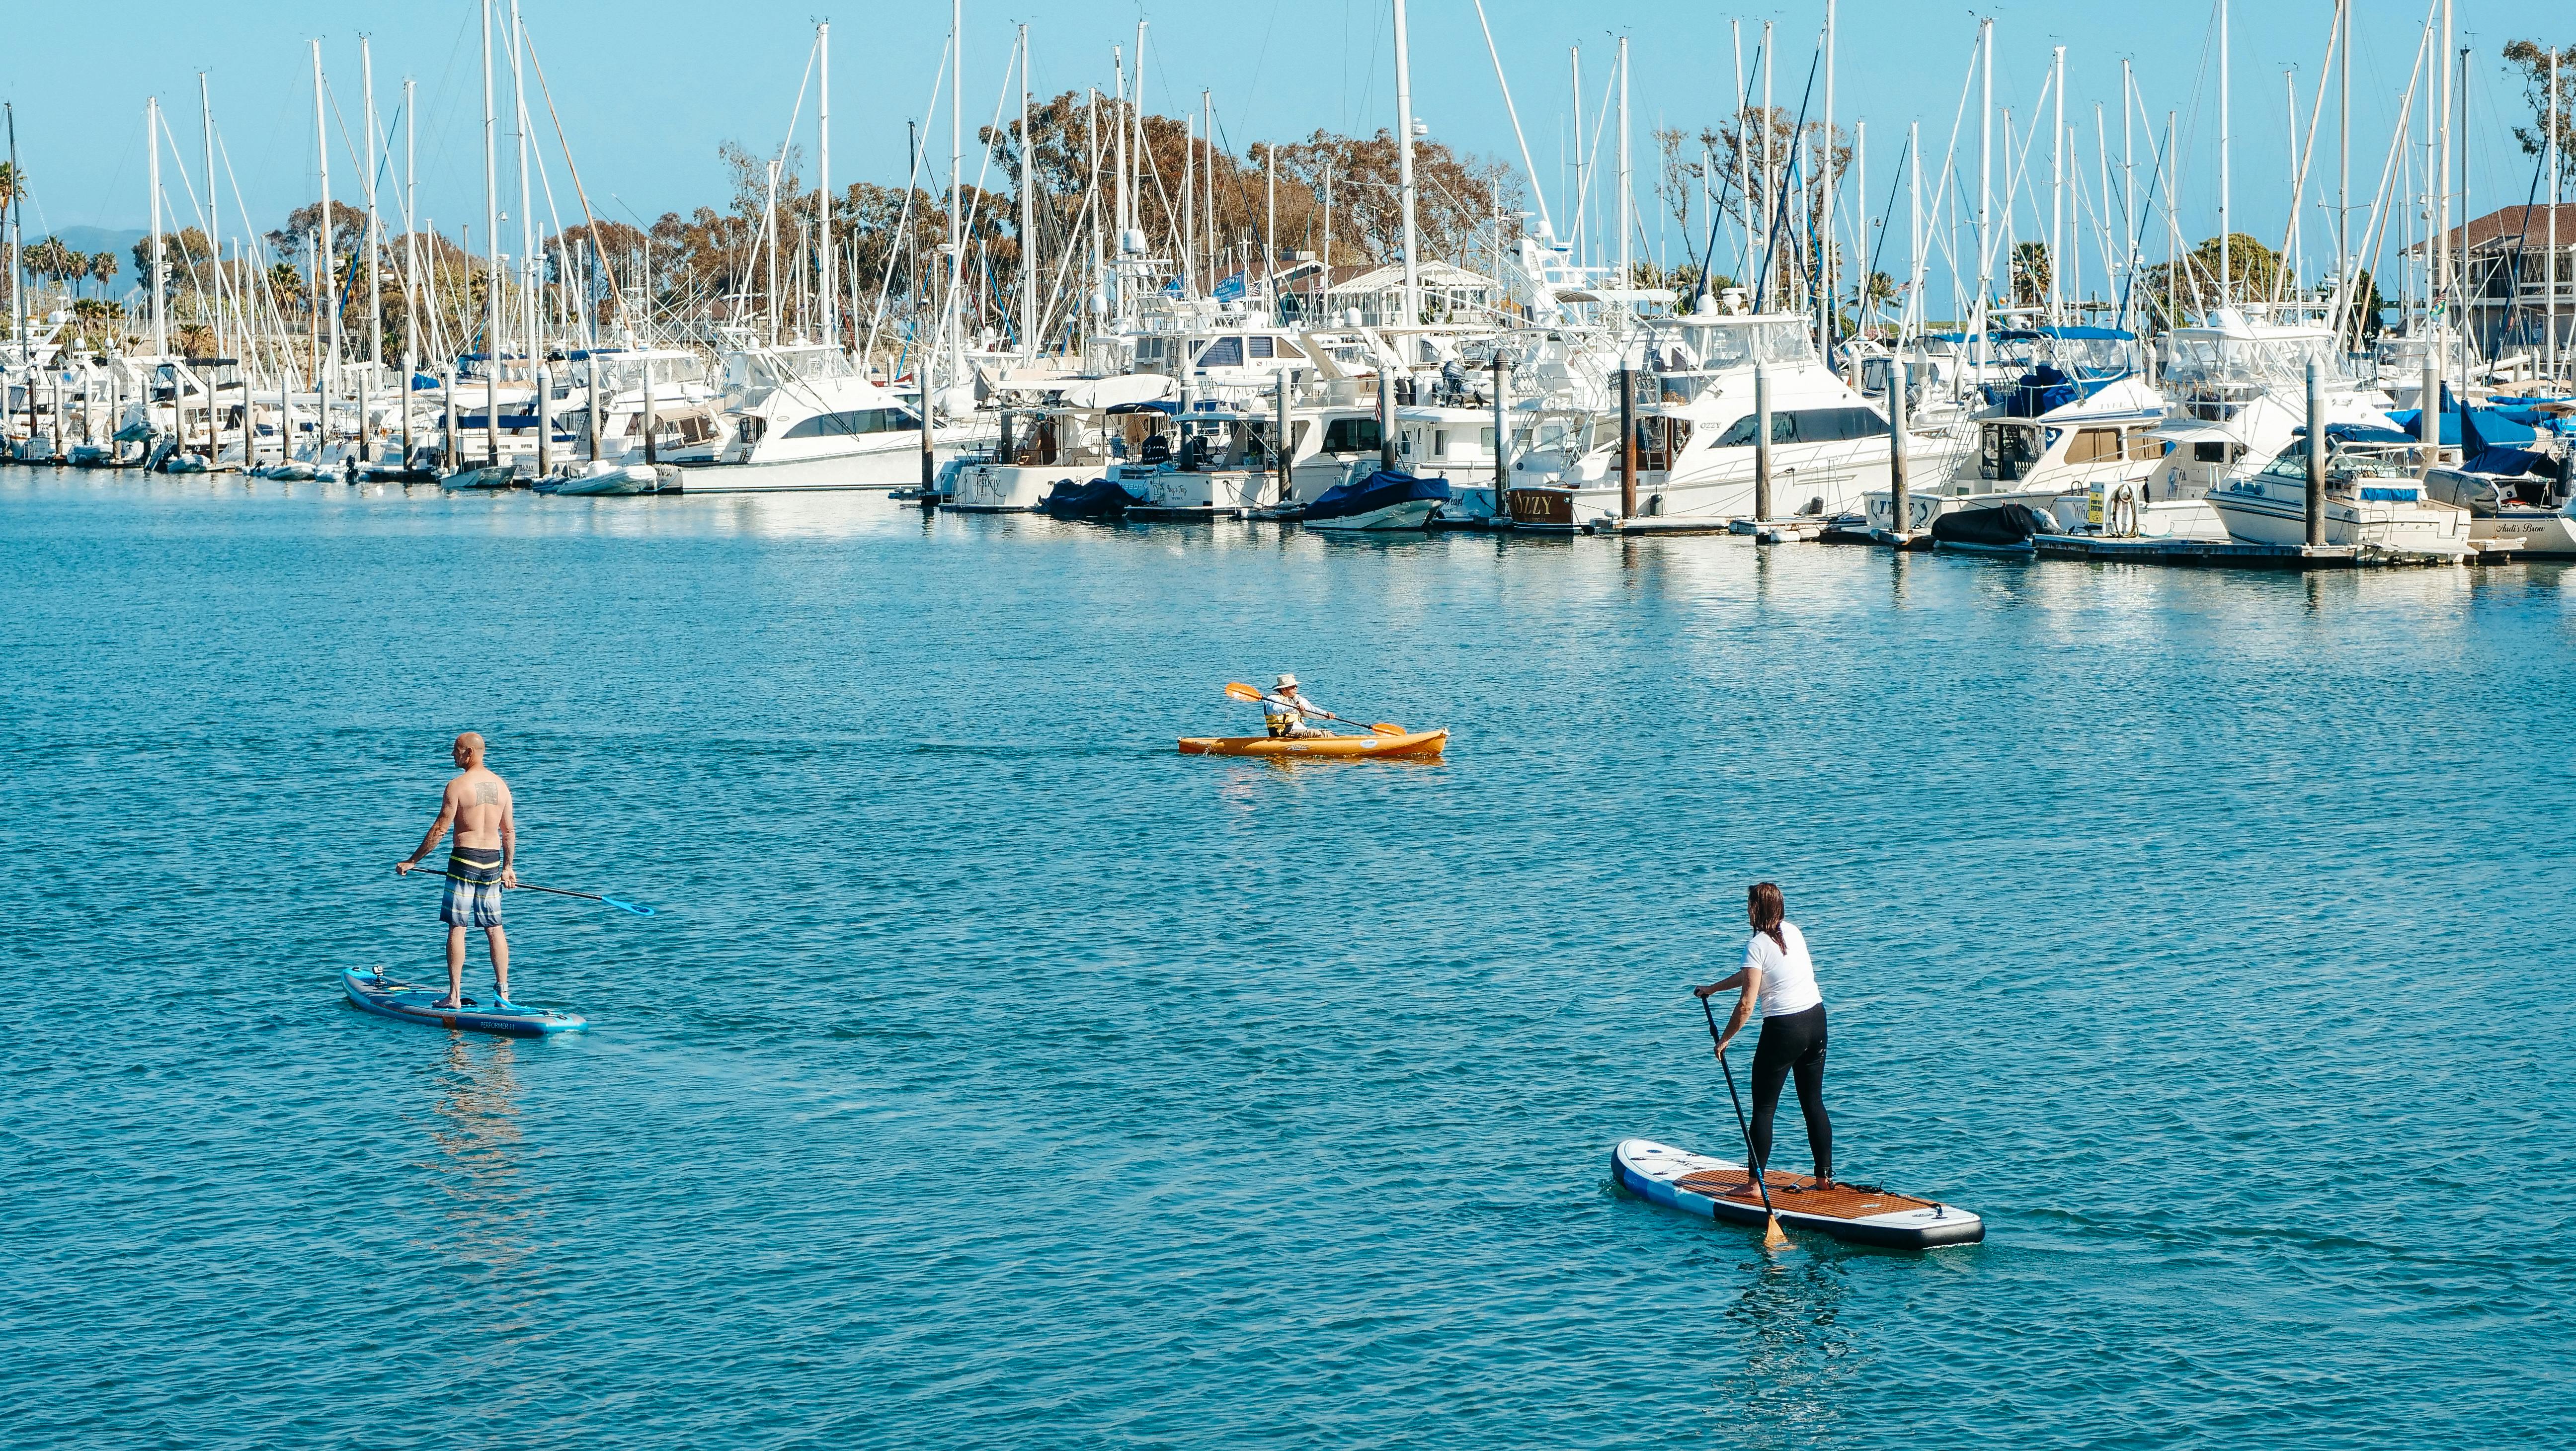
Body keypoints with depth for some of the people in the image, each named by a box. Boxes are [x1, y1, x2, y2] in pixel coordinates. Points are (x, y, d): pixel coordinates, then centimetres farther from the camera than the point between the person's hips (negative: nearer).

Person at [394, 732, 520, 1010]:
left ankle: (455, 996, -3)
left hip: (465, 858, -5)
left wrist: (412, 861, -3)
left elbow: (440, 829, -11)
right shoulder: (501, 785, 6)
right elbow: (509, 831, 12)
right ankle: (503, 992, 10)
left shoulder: (458, 786, -10)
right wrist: (508, 867, 23)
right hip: (492, 861, 5)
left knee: (457, 928, -1)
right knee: (495, 928, 11)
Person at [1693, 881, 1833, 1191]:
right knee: (1814, 1102, 14)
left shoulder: (1757, 945, -15)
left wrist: (1724, 1040, -6)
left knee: (1763, 1107, 2)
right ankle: (1825, 1177, 14)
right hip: (1817, 1020, 7)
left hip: (1784, 1029, -7)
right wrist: (1711, 989, 29)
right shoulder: (1793, 931, 7)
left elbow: (1746, 1005, -19)